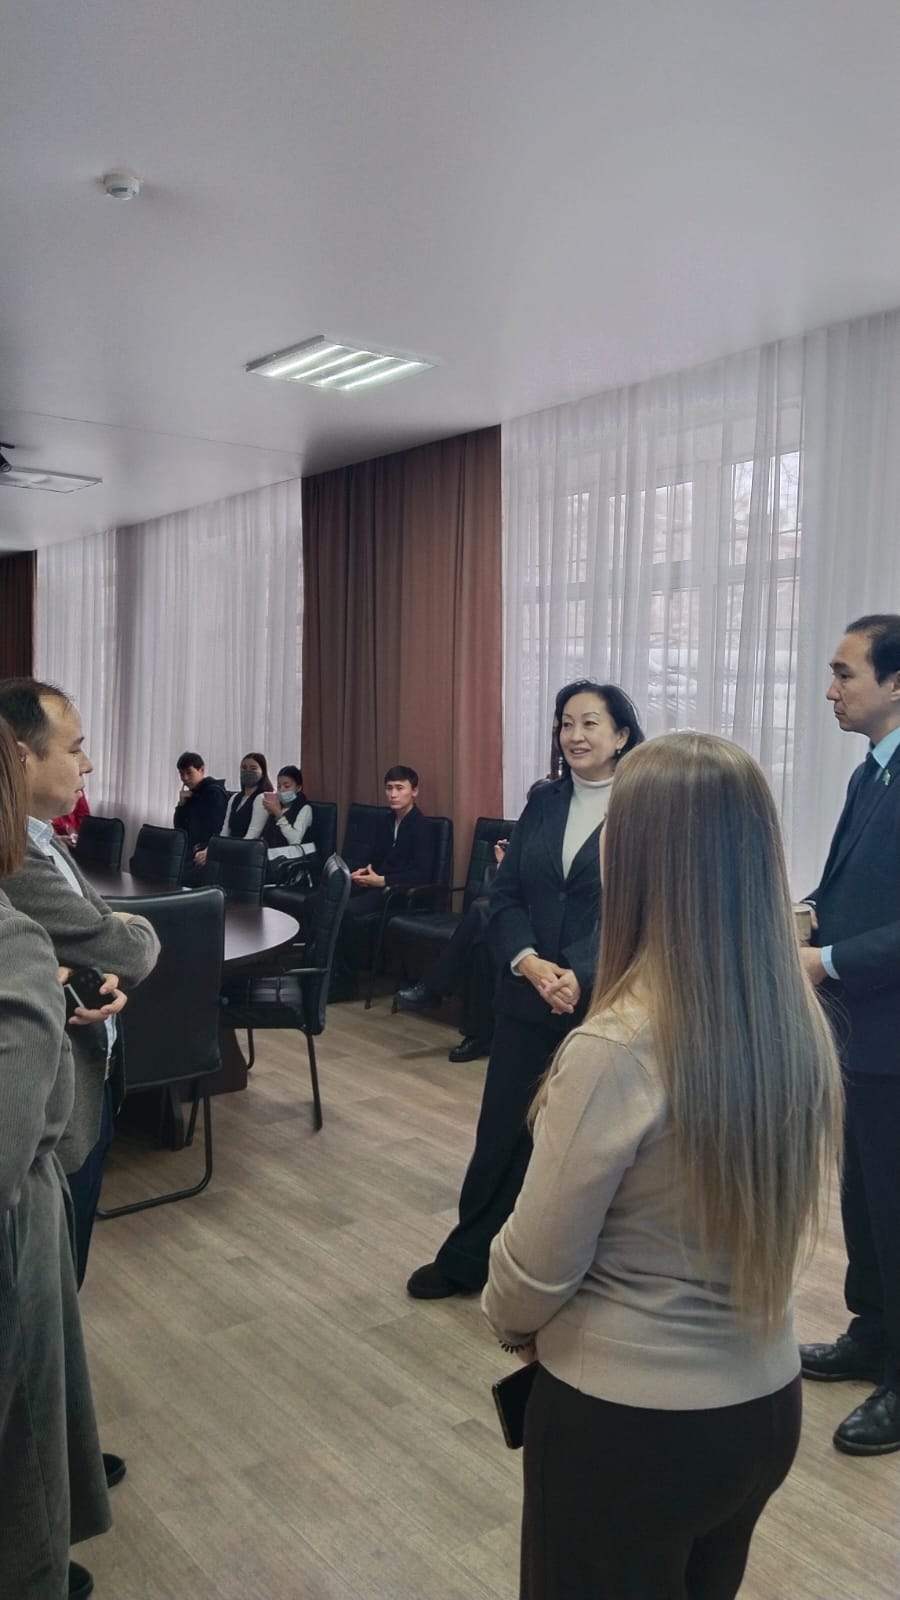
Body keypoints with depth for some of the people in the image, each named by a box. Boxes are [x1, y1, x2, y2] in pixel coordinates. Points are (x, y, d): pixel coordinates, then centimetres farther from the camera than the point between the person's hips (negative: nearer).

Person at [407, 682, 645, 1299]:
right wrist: (529, 962, -13)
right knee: (501, 1129, 11)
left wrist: (585, 978, -21)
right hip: (528, 998, 4)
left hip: (607, 1005, -4)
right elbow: (504, 896, 4)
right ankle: (466, 1260, 29)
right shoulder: (543, 802, 8)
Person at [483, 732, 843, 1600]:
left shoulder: (618, 1049, -28)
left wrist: (511, 1325, 5)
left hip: (627, 1418, -5)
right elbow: (757, 1215, 5)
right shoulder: (801, 1027, -9)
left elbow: (538, 1267, -17)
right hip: (766, 1404, 6)